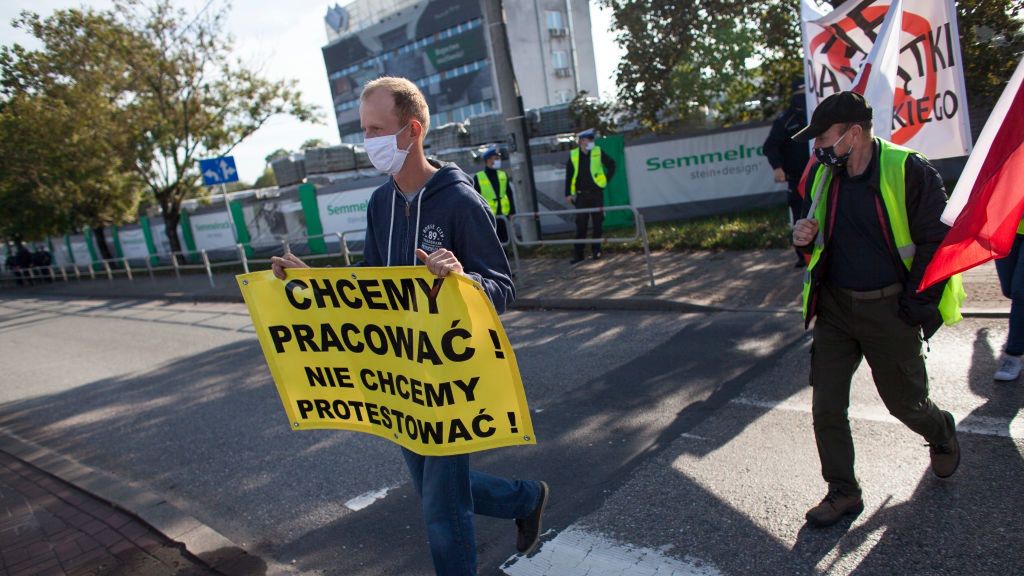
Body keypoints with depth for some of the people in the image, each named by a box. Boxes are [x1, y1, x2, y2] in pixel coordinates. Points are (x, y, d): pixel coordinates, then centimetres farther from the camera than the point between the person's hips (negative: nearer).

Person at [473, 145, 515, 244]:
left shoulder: (504, 175, 10)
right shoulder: (478, 177, -2)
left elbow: (510, 195, 13)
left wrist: (512, 212, 7)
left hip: (503, 216, 4)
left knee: (504, 241, 11)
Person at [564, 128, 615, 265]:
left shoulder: (598, 152, 0)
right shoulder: (573, 155, 1)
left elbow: (612, 165, 12)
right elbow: (569, 175, 3)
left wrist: (606, 180, 5)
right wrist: (568, 193, 0)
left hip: (596, 193, 0)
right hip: (581, 195, 0)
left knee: (597, 224, 5)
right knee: (581, 225, 0)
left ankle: (596, 251, 16)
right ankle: (578, 254, 4)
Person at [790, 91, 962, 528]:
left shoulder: (908, 172, -14)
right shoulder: (820, 175, 4)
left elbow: (938, 240, -10)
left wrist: (916, 304, -12)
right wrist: (805, 236, -6)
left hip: (889, 311, -4)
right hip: (834, 308, 5)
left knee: (905, 401, 13)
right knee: (826, 406, 3)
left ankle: (942, 435, 49)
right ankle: (842, 492, 19)